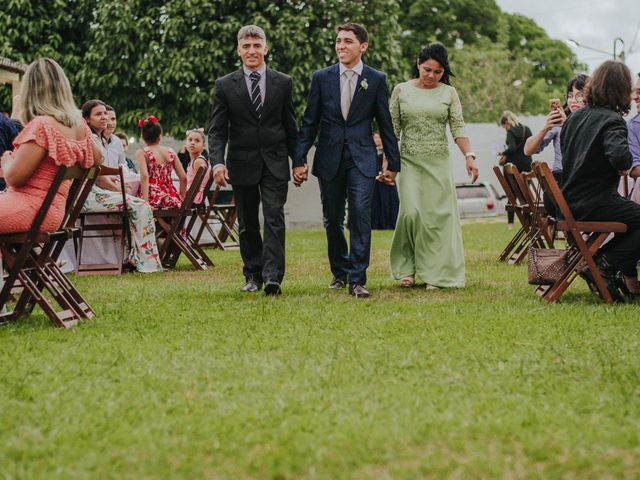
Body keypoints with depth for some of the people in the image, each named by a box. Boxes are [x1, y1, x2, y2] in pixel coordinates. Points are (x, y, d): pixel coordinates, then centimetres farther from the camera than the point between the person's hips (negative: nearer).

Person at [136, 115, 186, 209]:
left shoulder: (142, 153, -2)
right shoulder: (170, 152, 10)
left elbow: (144, 176, -16)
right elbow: (183, 178, 9)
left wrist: (145, 202, -20)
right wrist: (181, 200, 17)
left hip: (153, 198, -5)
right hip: (171, 200, 5)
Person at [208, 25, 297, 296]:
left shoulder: (283, 83, 5)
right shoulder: (225, 86, 3)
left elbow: (290, 127, 9)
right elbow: (217, 129, -1)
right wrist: (217, 162, -15)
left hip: (275, 164, -1)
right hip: (242, 164, 1)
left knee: (274, 220, -10)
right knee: (247, 225, 8)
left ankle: (272, 277, -15)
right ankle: (253, 275, 19)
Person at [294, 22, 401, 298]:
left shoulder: (376, 80, 3)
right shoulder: (321, 78, 4)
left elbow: (385, 124, 6)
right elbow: (309, 123, 6)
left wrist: (393, 163, 7)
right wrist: (299, 160, 1)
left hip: (361, 158, -2)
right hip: (329, 159, 2)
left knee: (360, 214, -14)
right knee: (332, 221, 9)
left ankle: (357, 279, -12)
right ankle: (339, 272, 28)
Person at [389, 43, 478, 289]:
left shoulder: (449, 93, 5)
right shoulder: (401, 91, 3)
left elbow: (458, 128, 0)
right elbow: (392, 129, 6)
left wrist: (469, 156, -13)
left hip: (439, 163, 1)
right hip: (409, 161, -1)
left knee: (439, 216, -3)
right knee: (411, 213, -12)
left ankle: (434, 274, 4)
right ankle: (406, 268, 6)